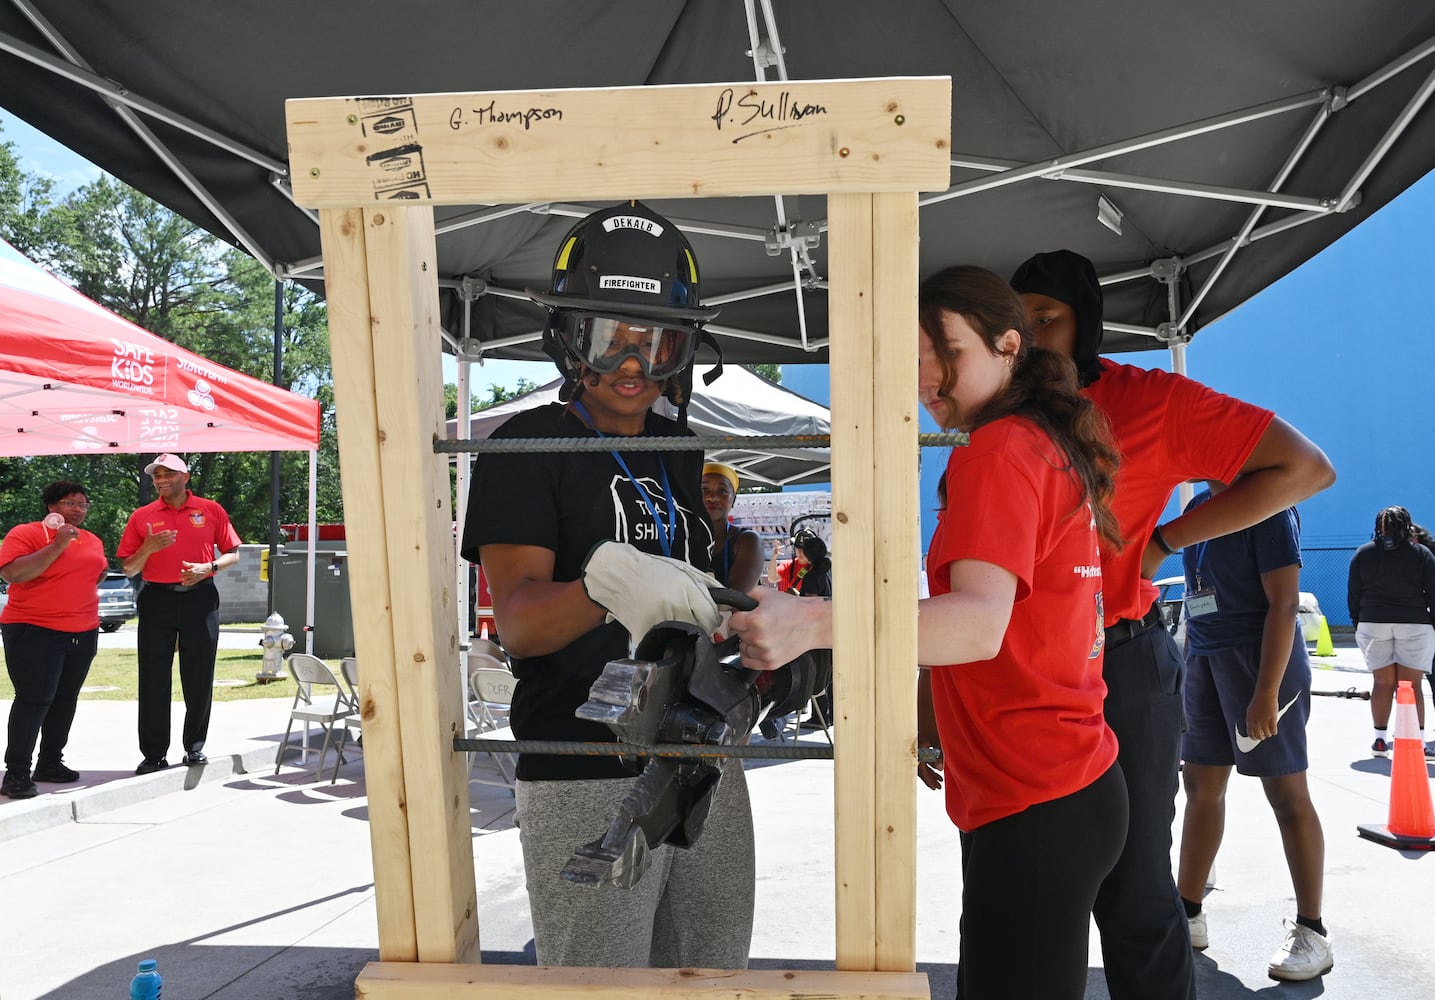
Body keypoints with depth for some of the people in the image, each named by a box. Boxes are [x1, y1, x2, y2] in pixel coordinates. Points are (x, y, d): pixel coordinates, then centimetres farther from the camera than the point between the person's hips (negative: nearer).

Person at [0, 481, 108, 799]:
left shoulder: (93, 541, 14)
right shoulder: (26, 533, -6)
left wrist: (101, 571, 9)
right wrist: (57, 545, -22)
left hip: (84, 633, 7)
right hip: (34, 630, -7)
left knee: (65, 699, 11)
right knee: (34, 699, -10)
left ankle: (50, 763, 22)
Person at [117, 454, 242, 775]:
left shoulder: (211, 510, 5)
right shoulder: (142, 516, 7)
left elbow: (233, 554, 8)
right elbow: (128, 569, 8)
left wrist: (208, 568, -10)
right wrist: (148, 548, -11)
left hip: (200, 597, -1)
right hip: (157, 599, 1)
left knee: (199, 676, 4)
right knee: (154, 678, 1)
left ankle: (195, 746, 16)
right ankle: (153, 753, 9)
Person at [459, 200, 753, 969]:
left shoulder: (686, 453, 13)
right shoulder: (525, 448, -7)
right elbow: (518, 622, -19)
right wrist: (605, 582, -38)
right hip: (585, 783, -6)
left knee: (714, 973, 18)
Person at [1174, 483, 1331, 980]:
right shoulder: (1198, 506, 11)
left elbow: (1283, 604, -16)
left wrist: (1267, 691, -21)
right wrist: (1188, 666, 17)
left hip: (1261, 658, -8)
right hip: (1205, 657, 8)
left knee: (1287, 794, 1)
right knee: (1201, 787, 12)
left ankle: (1312, 933, 15)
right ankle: (1188, 913, 24)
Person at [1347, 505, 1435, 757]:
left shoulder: (1362, 553, 5)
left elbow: (1353, 594, 6)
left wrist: (1358, 622, 14)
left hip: (1373, 623, 1)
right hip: (1414, 624, -1)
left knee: (1382, 682, 6)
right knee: (1411, 685, 0)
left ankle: (1381, 740, 7)